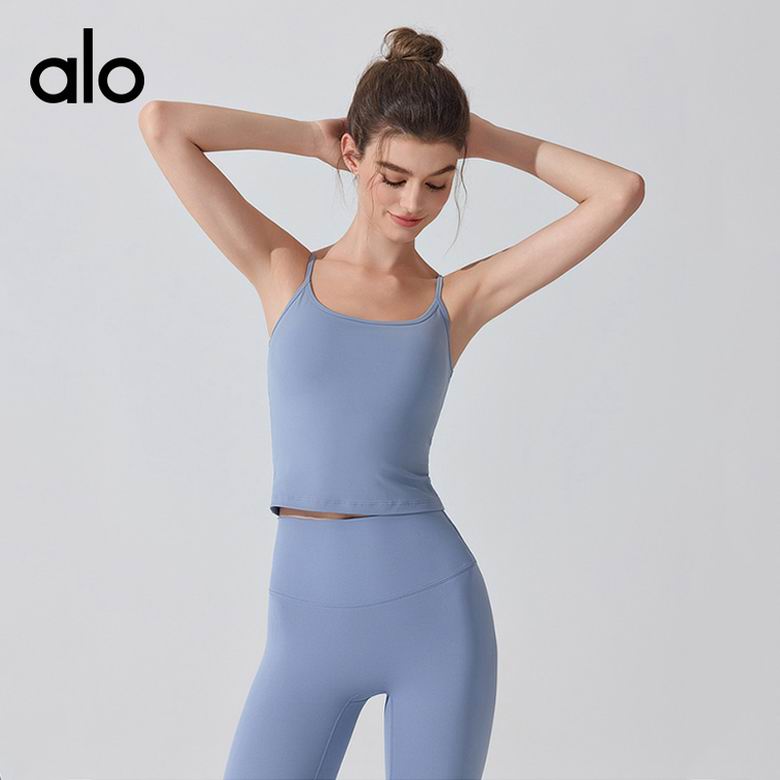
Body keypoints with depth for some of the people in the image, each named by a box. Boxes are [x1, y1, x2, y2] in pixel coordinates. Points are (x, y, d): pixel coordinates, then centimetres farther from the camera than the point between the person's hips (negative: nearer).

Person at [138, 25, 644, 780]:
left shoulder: (459, 297, 3)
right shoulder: (284, 273, 3)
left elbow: (621, 192, 0)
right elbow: (160, 124, -3)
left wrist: (491, 139, 7)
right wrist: (311, 138, 5)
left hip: (436, 609, 0)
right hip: (309, 620, 0)